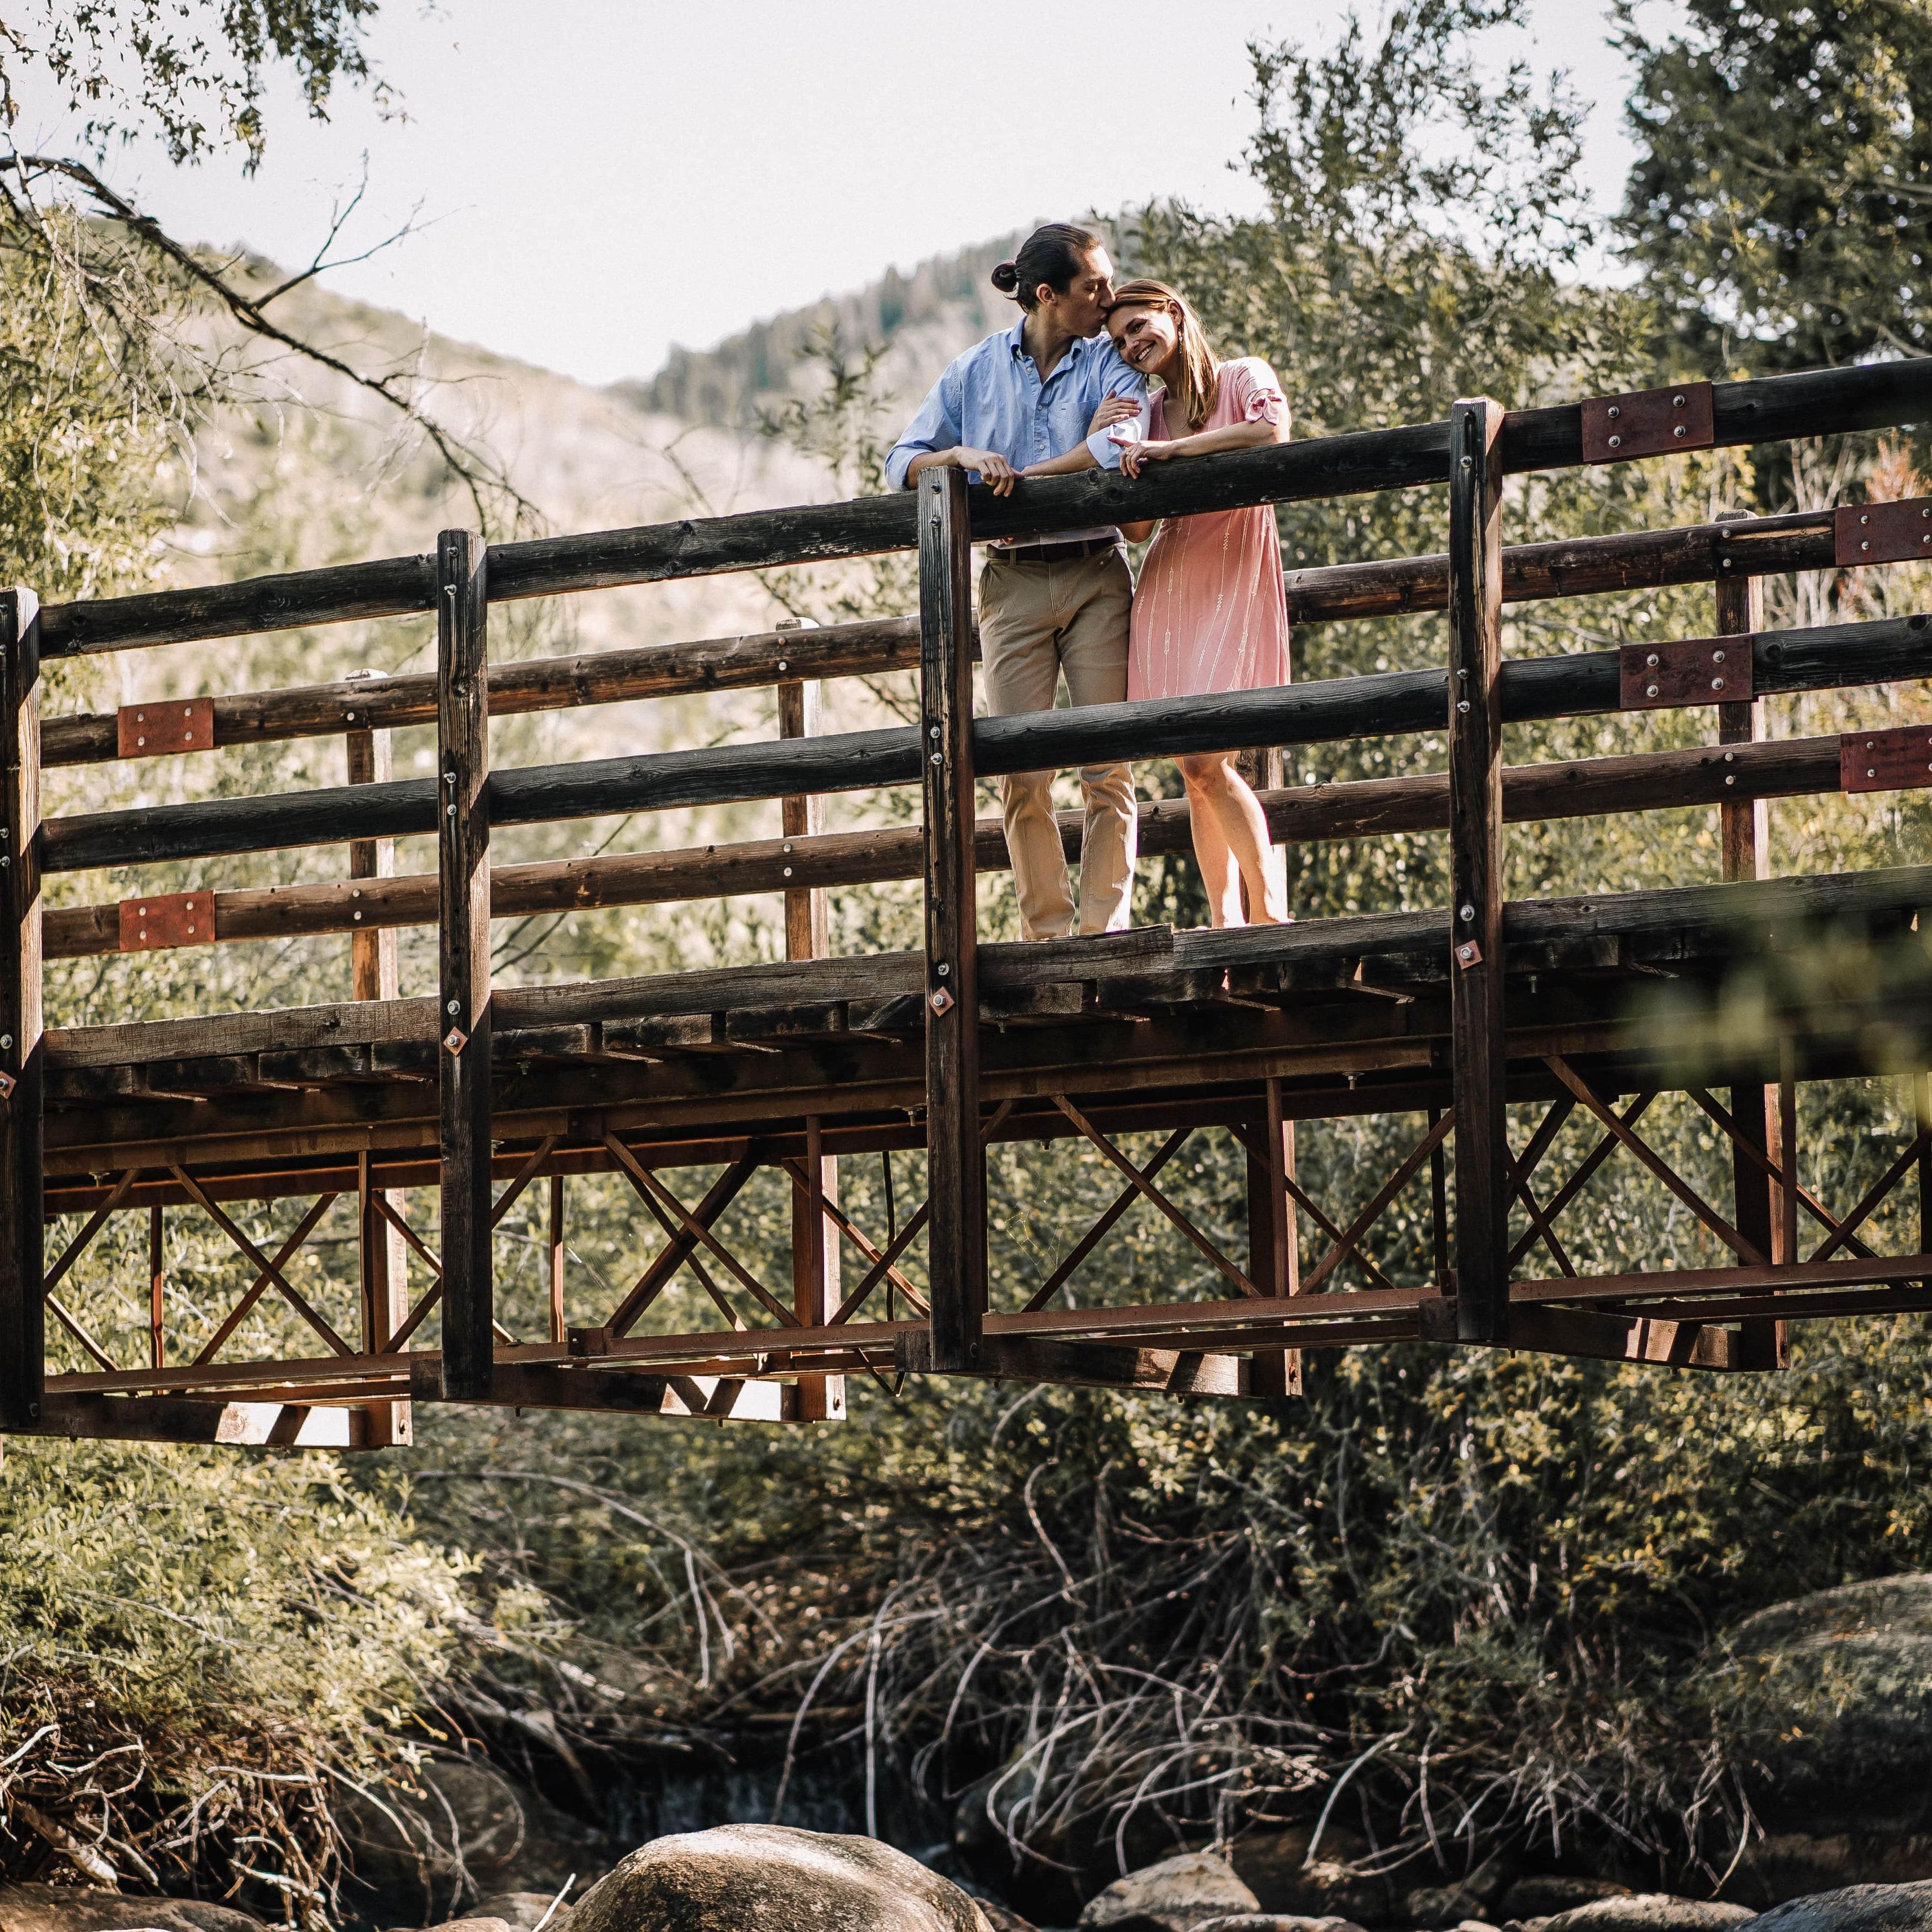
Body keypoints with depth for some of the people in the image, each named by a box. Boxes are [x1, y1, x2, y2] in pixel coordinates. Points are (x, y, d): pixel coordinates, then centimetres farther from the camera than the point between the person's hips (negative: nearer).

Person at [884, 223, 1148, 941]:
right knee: (1022, 775, -3)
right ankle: (1047, 933, 2)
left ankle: (1105, 928, -4)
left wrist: (1015, 474, -23)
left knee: (1107, 767, -6)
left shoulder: (1109, 360, 4)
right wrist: (963, 457, -12)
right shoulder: (978, 371, 8)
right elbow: (903, 463, 8)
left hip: (1097, 576, -1)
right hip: (1013, 581, 1)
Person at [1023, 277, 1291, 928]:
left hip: (1233, 584, -5)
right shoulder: (1152, 410, 14)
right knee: (1196, 769, 2)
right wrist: (1103, 447, -5)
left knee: (1206, 759, -15)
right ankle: (1225, 924, 4)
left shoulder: (1245, 378, 1)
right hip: (1167, 588, 5)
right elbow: (1135, 527, 6)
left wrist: (1171, 450, -17)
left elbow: (1272, 431, -22)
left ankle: (1270, 914, -9)